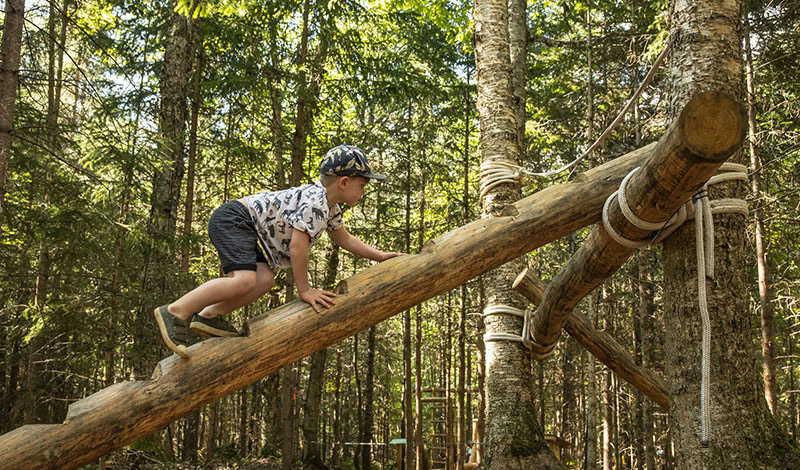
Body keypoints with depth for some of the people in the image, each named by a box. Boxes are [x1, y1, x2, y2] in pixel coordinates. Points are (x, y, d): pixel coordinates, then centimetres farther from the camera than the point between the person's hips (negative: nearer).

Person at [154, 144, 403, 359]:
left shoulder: (330, 208, 15)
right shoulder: (315, 201, -19)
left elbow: (345, 239, 28)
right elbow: (297, 246, -24)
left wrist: (380, 256, 21)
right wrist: (304, 290, -17)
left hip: (240, 225, 11)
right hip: (232, 218, -11)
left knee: (265, 280, -4)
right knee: (244, 280, -26)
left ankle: (209, 315, -4)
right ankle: (176, 312, -21)